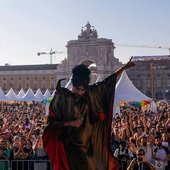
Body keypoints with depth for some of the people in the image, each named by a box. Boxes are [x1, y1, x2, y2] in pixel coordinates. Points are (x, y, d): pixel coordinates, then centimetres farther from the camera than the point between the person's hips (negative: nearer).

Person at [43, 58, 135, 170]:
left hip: (87, 143, 4)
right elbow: (51, 121, -7)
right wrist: (71, 123, -19)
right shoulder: (62, 98, -11)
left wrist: (125, 67, 12)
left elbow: (107, 82, 9)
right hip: (69, 145, -4)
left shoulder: (90, 94, 0)